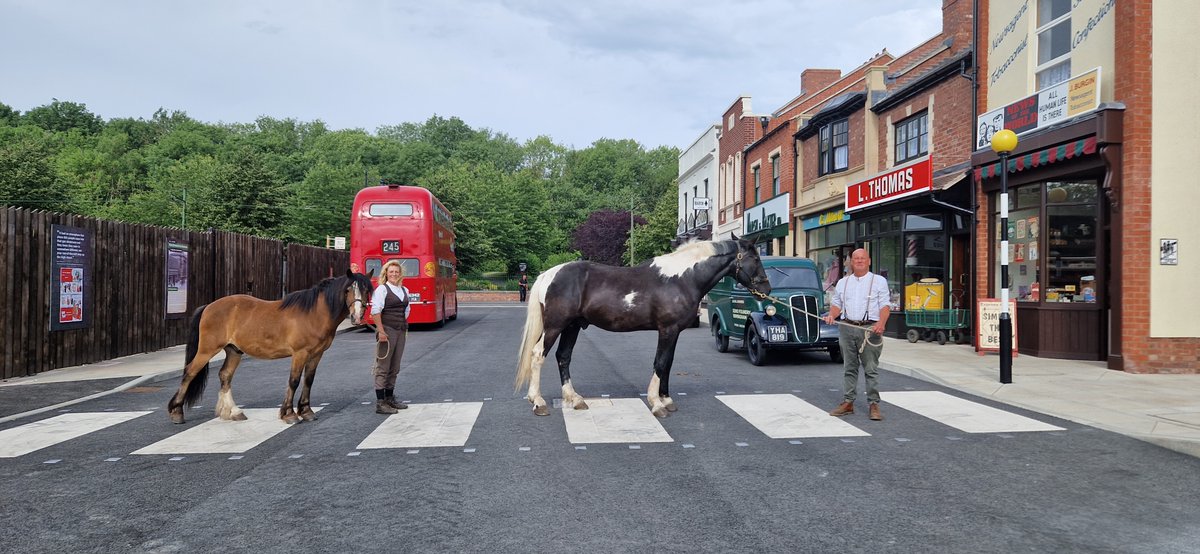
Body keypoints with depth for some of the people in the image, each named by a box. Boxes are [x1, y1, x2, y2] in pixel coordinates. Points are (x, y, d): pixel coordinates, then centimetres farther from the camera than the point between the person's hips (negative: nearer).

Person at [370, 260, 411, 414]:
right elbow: (375, 311, -14)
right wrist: (381, 331, -20)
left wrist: (405, 327, 13)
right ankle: (380, 403, -2)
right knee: (383, 367, -4)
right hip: (387, 330, -7)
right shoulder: (381, 289, -7)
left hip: (401, 331, 7)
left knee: (394, 368, 14)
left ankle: (390, 398, 25)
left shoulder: (404, 290, 15)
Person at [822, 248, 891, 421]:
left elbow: (885, 305, -1)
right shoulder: (843, 282, 17)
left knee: (871, 369, -4)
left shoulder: (879, 281, 6)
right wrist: (832, 316, -3)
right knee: (849, 368, 7)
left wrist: (881, 323, -18)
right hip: (847, 328, 4)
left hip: (869, 329, -3)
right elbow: (837, 304, 19)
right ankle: (847, 403, 11)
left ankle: (874, 405, 0)